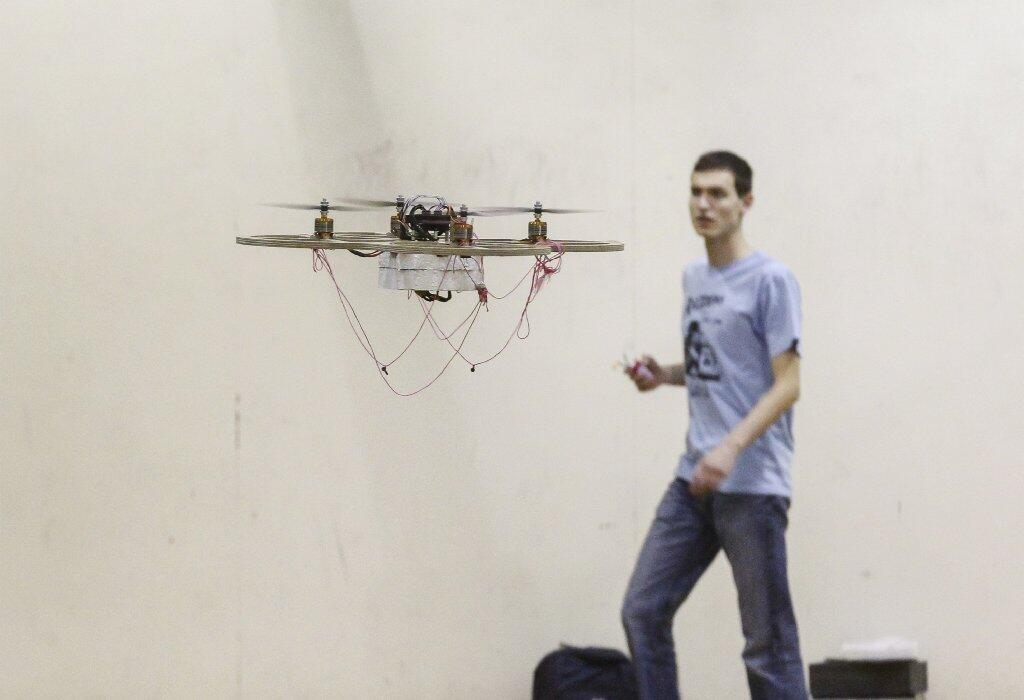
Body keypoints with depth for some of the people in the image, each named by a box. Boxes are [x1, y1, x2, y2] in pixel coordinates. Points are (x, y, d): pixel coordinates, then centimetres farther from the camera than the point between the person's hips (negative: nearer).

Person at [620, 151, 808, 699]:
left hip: (753, 486, -8)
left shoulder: (770, 281, -7)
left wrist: (732, 448, -24)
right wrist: (664, 375, 8)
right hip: (694, 480, 8)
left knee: (767, 643, -4)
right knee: (643, 611, 3)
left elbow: (786, 384, -12)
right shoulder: (694, 278, 15)